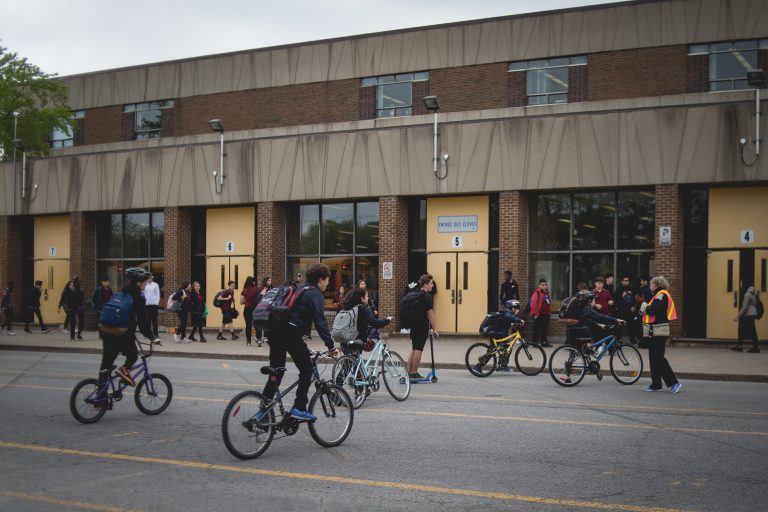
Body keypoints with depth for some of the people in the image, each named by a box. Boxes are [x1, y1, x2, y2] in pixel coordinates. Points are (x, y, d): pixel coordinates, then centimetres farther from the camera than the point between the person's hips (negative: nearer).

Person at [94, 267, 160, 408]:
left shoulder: (122, 293, 16)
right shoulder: (138, 298, -7)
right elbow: (143, 321, -11)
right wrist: (152, 337, -5)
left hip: (107, 333, 7)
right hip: (123, 335, -7)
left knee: (106, 365, 10)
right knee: (133, 354, 20)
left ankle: (100, 398, 12)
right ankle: (125, 369, -9)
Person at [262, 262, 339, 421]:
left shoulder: (300, 290, 26)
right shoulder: (315, 294, -1)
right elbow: (320, 321, -12)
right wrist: (331, 347, -13)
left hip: (275, 332, 8)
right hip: (291, 334, -8)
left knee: (276, 373, 15)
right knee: (307, 370, 4)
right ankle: (299, 408, -1)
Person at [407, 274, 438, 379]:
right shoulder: (427, 297, -13)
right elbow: (430, 314, -16)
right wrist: (433, 329, -12)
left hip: (414, 325, 8)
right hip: (423, 326, -8)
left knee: (414, 349, 13)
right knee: (418, 349, -2)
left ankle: (409, 372, 14)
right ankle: (414, 373, 1)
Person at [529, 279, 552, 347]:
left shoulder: (547, 293, 16)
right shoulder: (537, 293, -11)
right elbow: (533, 303, -18)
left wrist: (549, 312, 18)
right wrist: (535, 313, -19)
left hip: (546, 314, 8)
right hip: (539, 315, -8)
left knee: (545, 329, 11)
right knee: (537, 328, -2)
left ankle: (544, 342, 19)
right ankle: (535, 342, 3)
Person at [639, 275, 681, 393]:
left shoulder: (662, 295, -13)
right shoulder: (659, 295, 20)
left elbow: (652, 310, -24)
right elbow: (651, 310, 14)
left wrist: (645, 306, -6)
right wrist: (646, 307, -3)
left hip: (658, 332, -10)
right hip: (654, 332, 10)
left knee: (658, 358, -10)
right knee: (654, 358, 11)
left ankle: (674, 382, -6)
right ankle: (656, 384, 16)